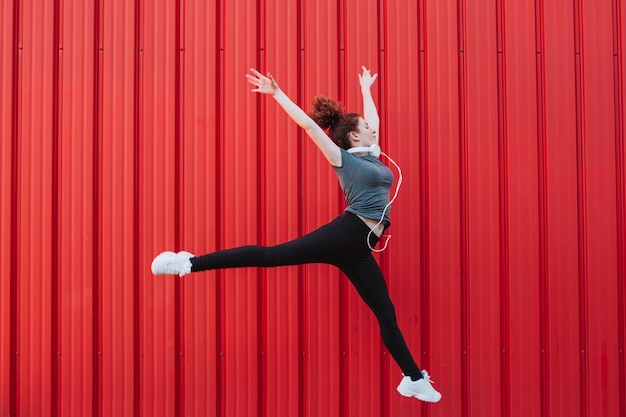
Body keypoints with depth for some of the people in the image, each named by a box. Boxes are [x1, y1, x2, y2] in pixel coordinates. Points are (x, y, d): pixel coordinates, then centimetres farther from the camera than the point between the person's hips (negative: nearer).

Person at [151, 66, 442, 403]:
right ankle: (189, 263, -15)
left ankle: (414, 380, 20)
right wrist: (276, 93, -4)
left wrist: (366, 89, 49)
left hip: (359, 249, 7)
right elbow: (308, 124, -3)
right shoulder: (342, 158, 2)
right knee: (271, 255, -15)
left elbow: (373, 118, 38)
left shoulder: (372, 156, 22)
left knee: (386, 314, 11)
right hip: (345, 235, -7)